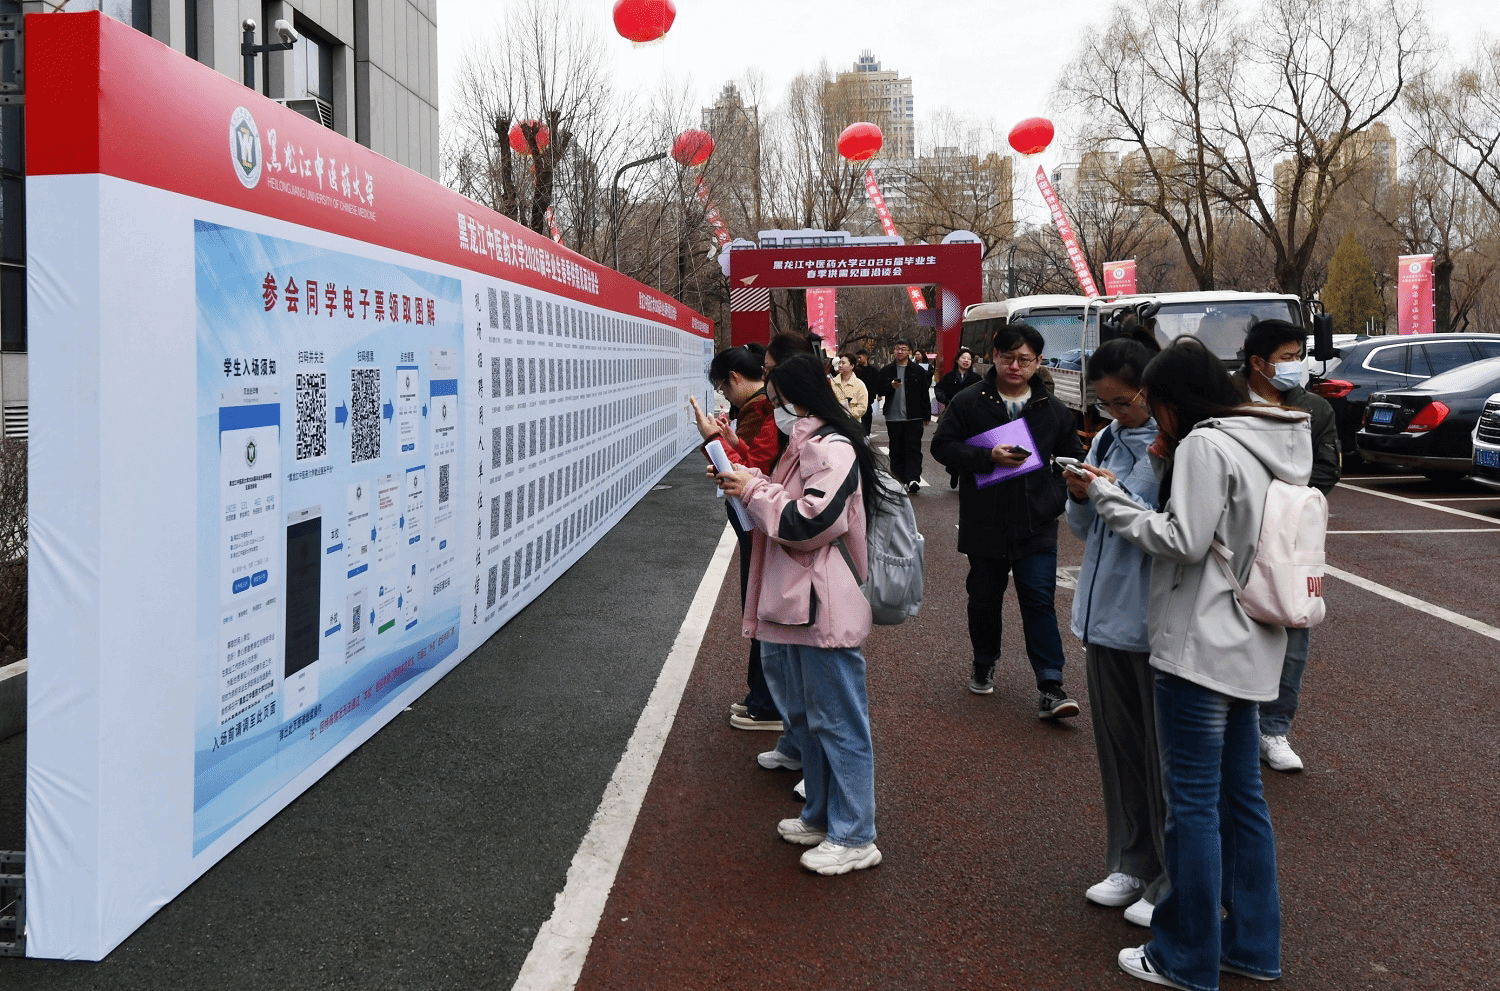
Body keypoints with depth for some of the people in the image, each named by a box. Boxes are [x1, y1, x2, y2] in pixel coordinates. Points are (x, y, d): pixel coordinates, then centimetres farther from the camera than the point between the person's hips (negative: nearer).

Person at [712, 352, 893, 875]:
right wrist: (746, 482, 5)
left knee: (839, 723, -1)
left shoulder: (834, 450, -16)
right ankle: (821, 816, 34)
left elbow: (808, 522, -24)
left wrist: (754, 490, -13)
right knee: (805, 718, 20)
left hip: (823, 610, -11)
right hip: (794, 605, 11)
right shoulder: (803, 445, 16)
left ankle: (854, 838, 9)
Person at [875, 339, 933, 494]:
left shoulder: (918, 371, 2)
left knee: (913, 449, -8)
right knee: (896, 450, 9)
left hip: (913, 417, -3)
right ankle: (900, 478, 20)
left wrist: (926, 416, 3)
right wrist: (891, 386, -15)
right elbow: (879, 391, 5)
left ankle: (913, 479, -16)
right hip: (893, 417, 3)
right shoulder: (886, 371, 8)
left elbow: (924, 394, 4)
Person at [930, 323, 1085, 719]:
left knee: (1040, 601, -7)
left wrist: (1056, 498, -1)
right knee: (984, 599, 14)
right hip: (984, 526, 0)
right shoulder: (969, 402, -2)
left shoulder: (1053, 410, 5)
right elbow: (942, 445, -6)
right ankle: (984, 665, 37)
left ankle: (1051, 688, -6)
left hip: (1036, 527, 0)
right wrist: (988, 456, -19)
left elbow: (1073, 460, 14)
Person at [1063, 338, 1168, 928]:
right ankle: (1131, 865, 32)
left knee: (1164, 758, 4)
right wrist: (1080, 499, -7)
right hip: (1105, 616, 8)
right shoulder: (1107, 438, 9)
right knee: (1117, 748, 17)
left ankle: (1173, 883, 18)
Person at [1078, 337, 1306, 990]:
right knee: (1241, 795, 16)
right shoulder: (1278, 442, 12)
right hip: (1250, 648, 9)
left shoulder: (1205, 446, -16)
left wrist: (1107, 496, -11)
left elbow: (1183, 541, -19)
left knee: (1193, 801, 0)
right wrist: (1170, 466, 8)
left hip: (1200, 648, -9)